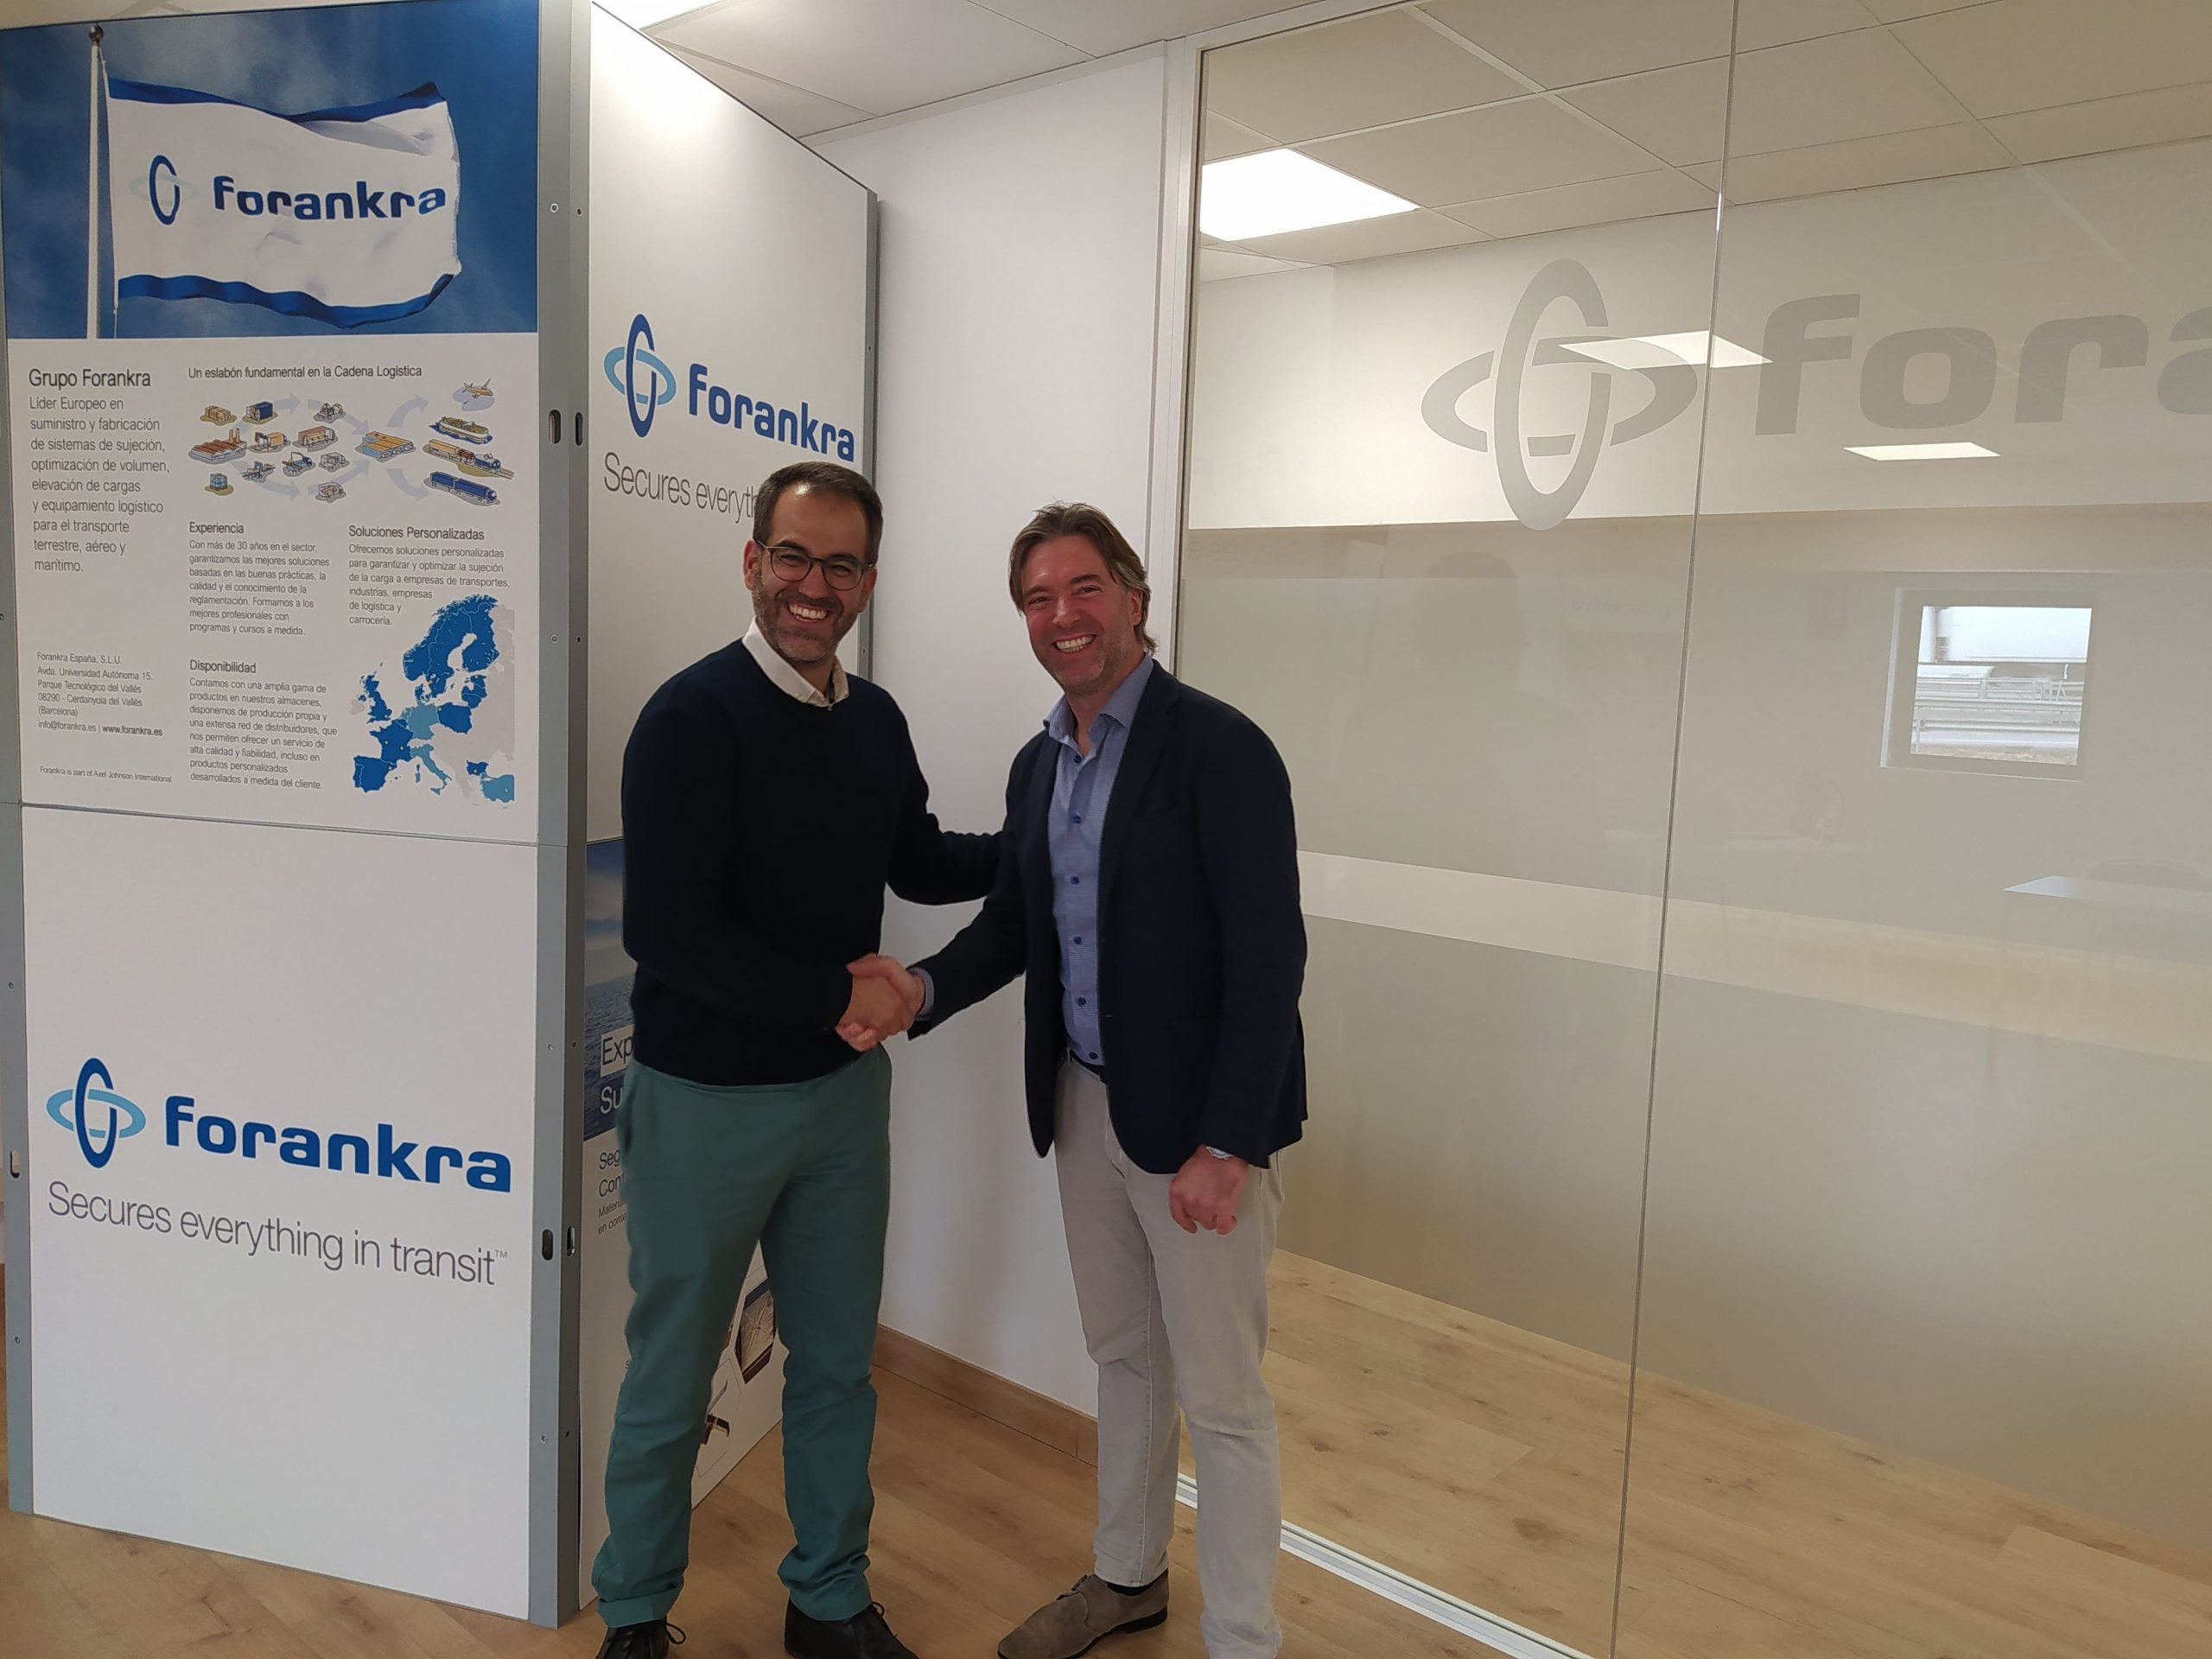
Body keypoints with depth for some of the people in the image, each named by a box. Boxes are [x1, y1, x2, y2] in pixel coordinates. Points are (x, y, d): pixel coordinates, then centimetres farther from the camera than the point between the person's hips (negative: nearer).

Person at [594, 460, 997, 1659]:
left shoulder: (876, 720, 3)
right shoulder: (692, 717, -17)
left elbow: (921, 863, 17)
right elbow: (665, 929, -23)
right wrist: (837, 995, -19)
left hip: (844, 1089, 6)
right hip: (705, 1099, -5)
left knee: (837, 1362, 18)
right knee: (671, 1378, 12)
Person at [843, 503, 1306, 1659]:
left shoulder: (1218, 747, -16)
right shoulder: (1037, 765, 7)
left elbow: (1268, 956, -19)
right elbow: (1014, 918, 13)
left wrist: (1227, 1144, -22)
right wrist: (922, 987, -7)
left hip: (1195, 1124, -7)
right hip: (1082, 1107, 7)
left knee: (1219, 1393, 6)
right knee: (1123, 1356, 23)